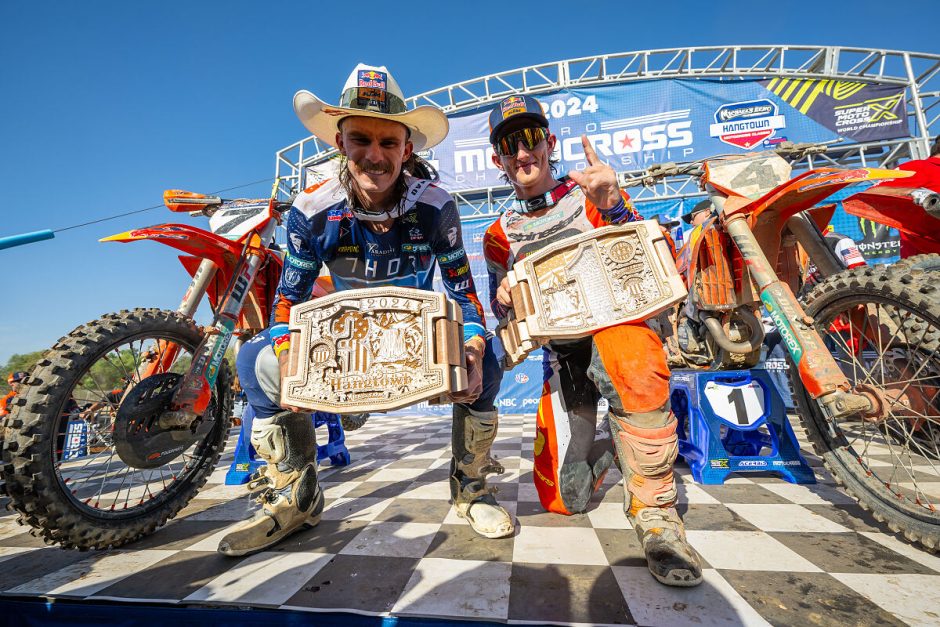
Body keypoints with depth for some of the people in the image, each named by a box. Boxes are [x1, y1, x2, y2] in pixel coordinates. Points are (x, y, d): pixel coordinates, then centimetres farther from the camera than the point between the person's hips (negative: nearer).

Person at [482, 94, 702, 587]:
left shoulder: (589, 194, 3)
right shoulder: (499, 236, 10)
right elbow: (508, 323, 10)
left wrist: (611, 206, -25)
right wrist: (504, 302, -15)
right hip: (561, 354, 3)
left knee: (630, 362, -42)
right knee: (563, 498, 0)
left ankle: (654, 509, -20)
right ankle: (610, 452, 31)